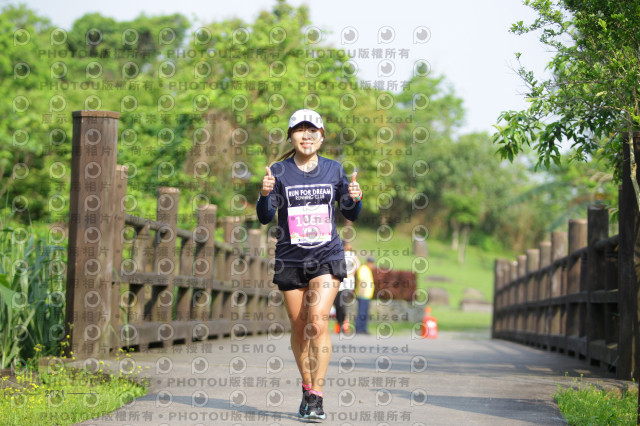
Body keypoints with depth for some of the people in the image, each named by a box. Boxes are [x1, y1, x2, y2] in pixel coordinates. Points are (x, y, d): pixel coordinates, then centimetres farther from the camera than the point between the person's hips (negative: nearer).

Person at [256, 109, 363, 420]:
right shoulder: (279, 172, -1)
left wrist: (355, 199, -10)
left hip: (327, 257, -1)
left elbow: (350, 214, 12)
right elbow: (265, 217, -6)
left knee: (318, 322, -16)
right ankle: (307, 387, 27)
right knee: (299, 328, 7)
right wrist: (265, 194, -26)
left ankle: (316, 396, -14)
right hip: (290, 260, 1)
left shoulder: (334, 170, 4)